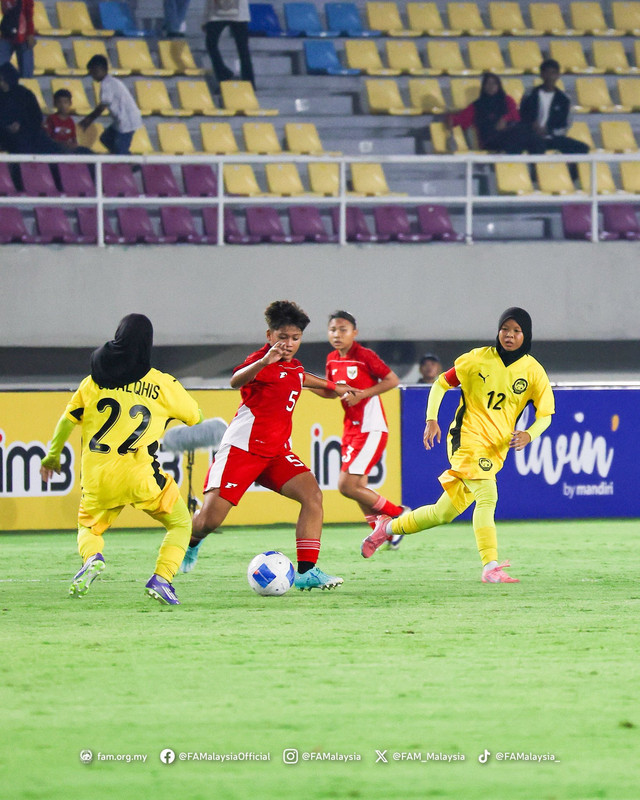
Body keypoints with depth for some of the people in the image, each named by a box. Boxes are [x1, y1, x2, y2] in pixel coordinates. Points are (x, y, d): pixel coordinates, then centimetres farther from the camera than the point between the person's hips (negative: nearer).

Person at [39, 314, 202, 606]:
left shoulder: (94, 380, 9)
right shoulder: (162, 384, 2)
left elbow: (68, 419, 10)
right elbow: (195, 417, 13)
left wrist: (53, 454, 22)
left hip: (97, 476, 2)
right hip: (139, 473, -2)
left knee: (88, 527, 24)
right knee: (180, 524, 14)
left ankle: (92, 558, -11)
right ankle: (161, 579, -8)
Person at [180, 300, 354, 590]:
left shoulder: (294, 367, 10)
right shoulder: (262, 361, -15)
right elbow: (237, 381, -40)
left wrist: (331, 387, 46)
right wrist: (263, 362, -59)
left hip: (276, 451, 7)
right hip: (242, 447, -7)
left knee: (312, 494, -17)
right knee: (210, 520, -8)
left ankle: (306, 571, -18)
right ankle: (190, 543, 29)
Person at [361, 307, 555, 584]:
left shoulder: (533, 372, 3)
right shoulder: (479, 358, -2)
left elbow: (545, 415, 7)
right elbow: (441, 383, 7)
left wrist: (529, 434, -14)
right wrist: (431, 420, -5)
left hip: (496, 451, 4)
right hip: (467, 437, -4)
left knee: (445, 512, 9)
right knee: (487, 496, -26)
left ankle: (388, 527, 30)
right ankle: (490, 567, -31)